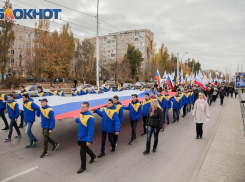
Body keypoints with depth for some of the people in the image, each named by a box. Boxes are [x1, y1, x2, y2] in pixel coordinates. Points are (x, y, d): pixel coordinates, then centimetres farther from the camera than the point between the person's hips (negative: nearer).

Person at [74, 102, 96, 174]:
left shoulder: (90, 117, -27)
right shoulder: (81, 114, -4)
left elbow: (90, 130, -26)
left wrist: (89, 141, -25)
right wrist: (76, 119, 14)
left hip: (85, 138, -8)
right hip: (80, 137, 8)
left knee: (82, 152, 3)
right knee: (85, 148, 26)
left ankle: (83, 167, 25)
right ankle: (93, 156, 53)